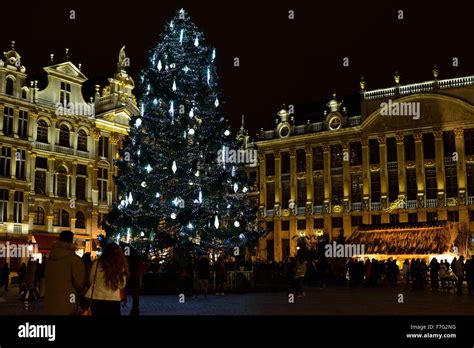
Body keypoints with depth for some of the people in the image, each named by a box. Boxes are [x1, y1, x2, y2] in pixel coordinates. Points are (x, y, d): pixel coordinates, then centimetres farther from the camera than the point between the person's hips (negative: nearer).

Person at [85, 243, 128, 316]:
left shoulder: (97, 263, -8)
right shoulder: (121, 266, -6)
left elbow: (91, 280, 5)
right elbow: (122, 285, 3)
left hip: (97, 299, 0)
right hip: (114, 300, 0)